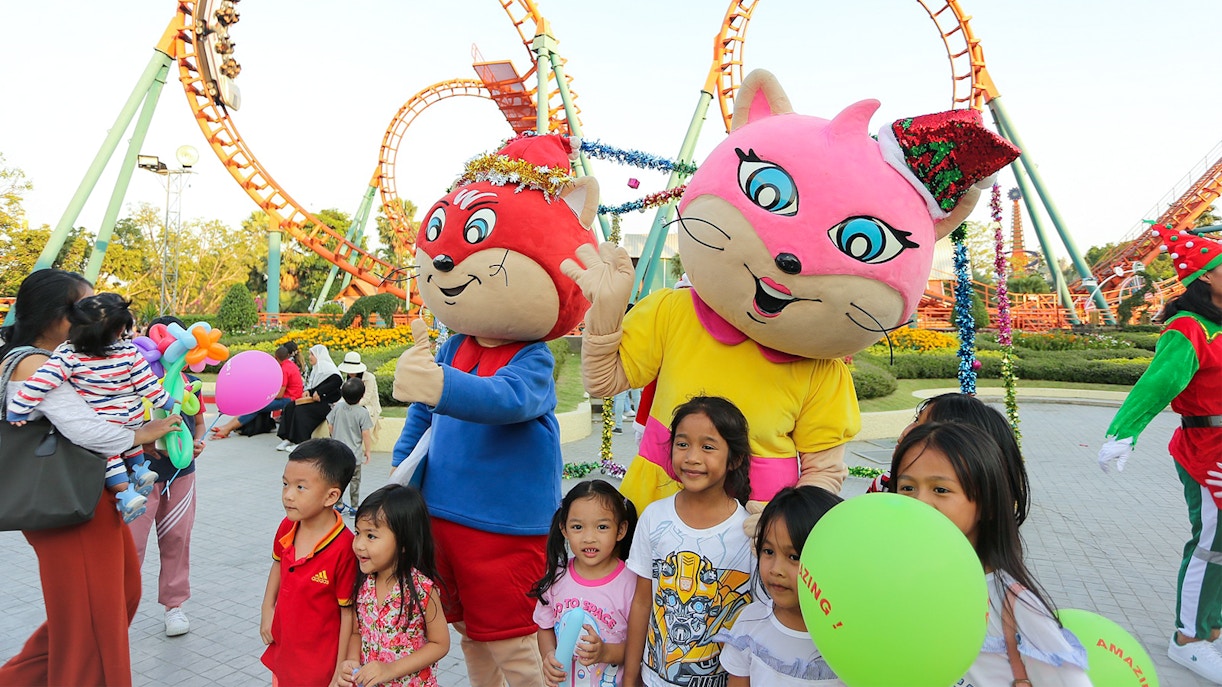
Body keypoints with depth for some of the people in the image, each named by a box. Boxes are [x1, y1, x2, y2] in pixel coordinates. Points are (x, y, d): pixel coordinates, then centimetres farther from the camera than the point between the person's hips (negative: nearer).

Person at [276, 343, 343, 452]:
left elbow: (337, 380, -27)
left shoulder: (327, 367, -11)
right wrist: (308, 391, -1)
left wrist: (319, 392, -23)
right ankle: (288, 438, -9)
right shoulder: (315, 369, 18)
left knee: (301, 410, -26)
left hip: (326, 403, -9)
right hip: (314, 399, 9)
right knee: (289, 407, -7)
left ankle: (301, 442, -18)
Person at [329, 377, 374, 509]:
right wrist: (367, 450, -2)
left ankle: (338, 504, 21)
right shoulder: (363, 413, -15)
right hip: (354, 452, -3)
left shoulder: (337, 407, -5)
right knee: (355, 480, 8)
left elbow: (330, 425, 4)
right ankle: (354, 506, 12)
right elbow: (365, 434, -13)